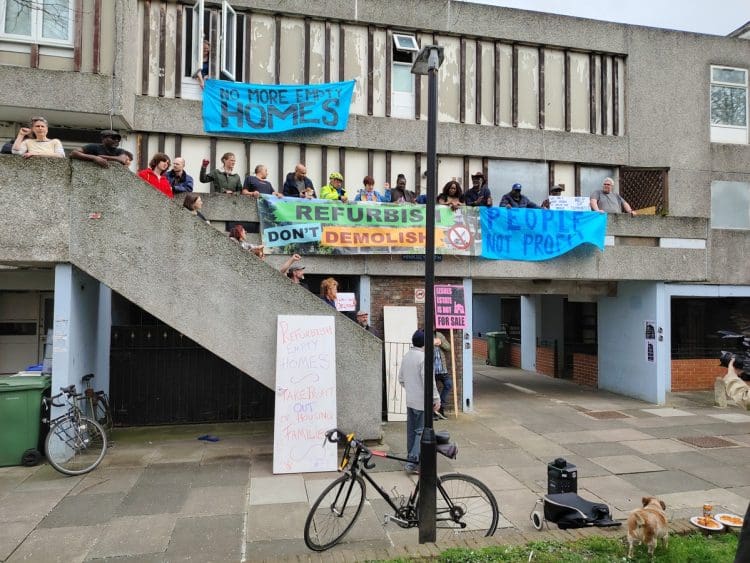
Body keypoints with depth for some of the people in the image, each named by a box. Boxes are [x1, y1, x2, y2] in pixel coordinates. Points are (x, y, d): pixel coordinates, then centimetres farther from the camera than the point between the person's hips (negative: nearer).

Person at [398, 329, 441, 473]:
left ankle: (411, 458, 23)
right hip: (422, 401, -8)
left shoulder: (406, 356, 8)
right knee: (421, 431, -2)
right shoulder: (424, 357, -18)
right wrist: (436, 399, -12)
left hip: (410, 400, 8)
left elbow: (401, 378, 15)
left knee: (412, 430, 15)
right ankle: (413, 462, -4)